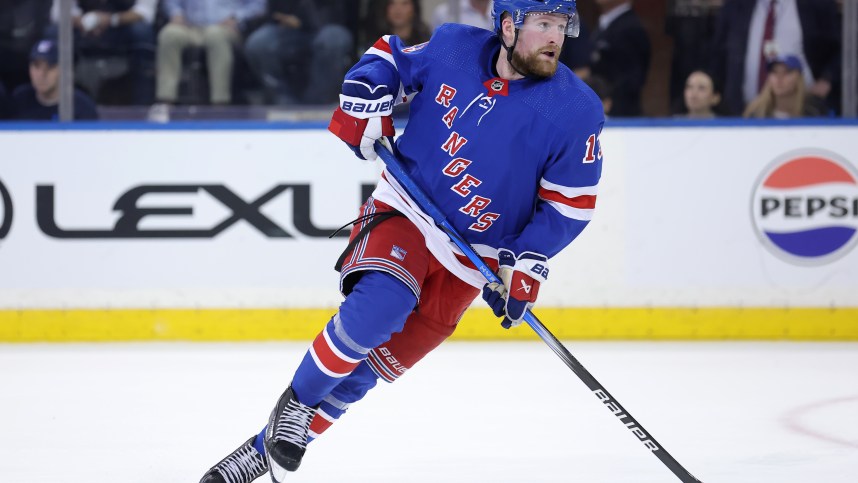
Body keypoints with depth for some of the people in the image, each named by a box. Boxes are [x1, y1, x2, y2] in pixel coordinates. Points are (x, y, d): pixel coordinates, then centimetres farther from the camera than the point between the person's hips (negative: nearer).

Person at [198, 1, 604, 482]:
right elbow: (390, 58, 12)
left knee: (366, 368, -3)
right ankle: (294, 404, -10)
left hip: (467, 261, 0)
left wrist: (526, 267, -14)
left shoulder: (576, 110, -12)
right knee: (379, 302, -31)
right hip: (403, 212, 0)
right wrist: (364, 102, -6)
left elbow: (571, 202, -6)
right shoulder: (453, 49, -7)